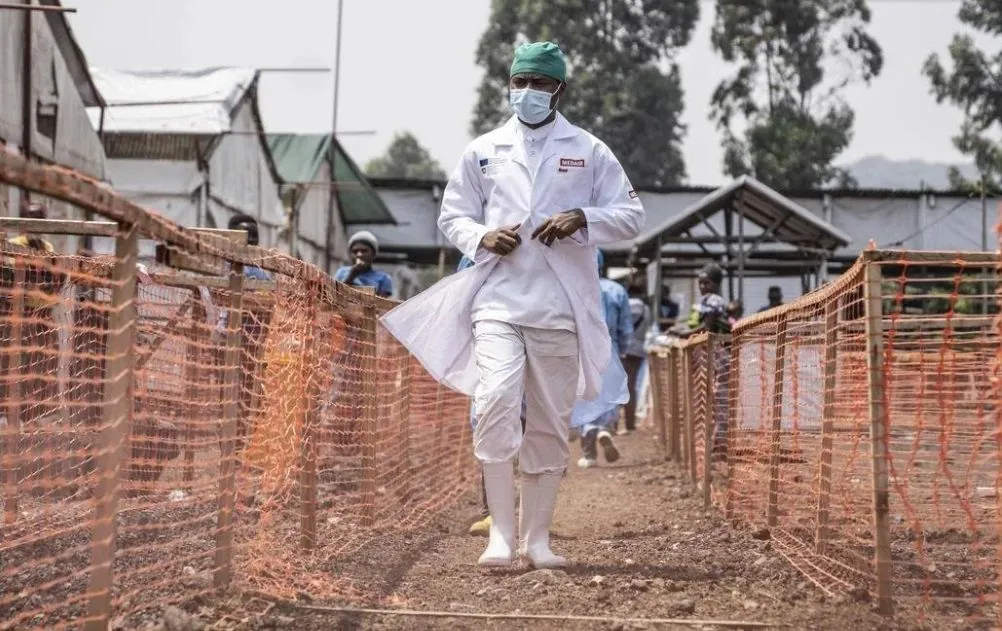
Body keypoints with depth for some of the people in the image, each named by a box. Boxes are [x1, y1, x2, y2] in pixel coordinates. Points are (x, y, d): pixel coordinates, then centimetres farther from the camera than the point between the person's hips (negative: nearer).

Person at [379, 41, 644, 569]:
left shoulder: (589, 153, 9)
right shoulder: (483, 151, 12)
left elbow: (631, 217, 8)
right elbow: (452, 215, 17)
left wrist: (581, 219, -11)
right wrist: (482, 238, -5)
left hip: (560, 309, 1)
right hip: (498, 302, 0)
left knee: (550, 425, 4)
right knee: (496, 401, -20)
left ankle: (537, 538, 14)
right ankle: (500, 533, -15)